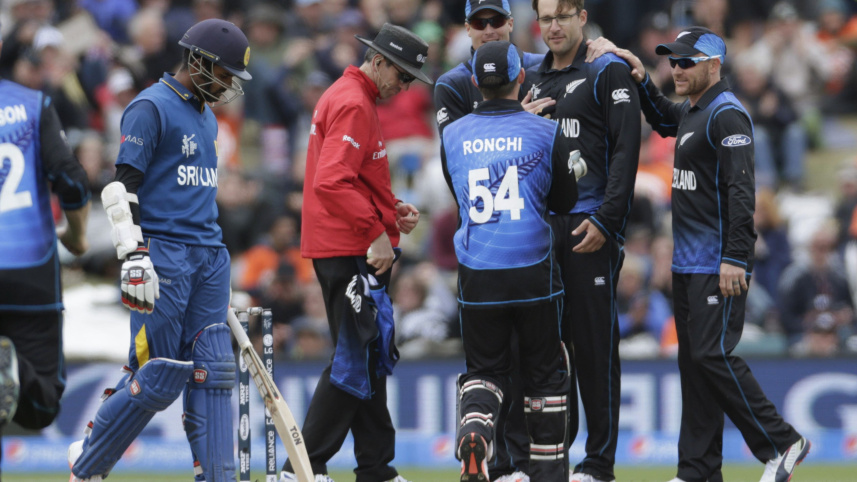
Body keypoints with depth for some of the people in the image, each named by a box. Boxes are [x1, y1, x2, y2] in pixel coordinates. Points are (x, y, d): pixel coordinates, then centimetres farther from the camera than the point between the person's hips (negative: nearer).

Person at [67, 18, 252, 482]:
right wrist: (133, 257, -21)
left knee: (212, 373, 1)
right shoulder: (151, 107, -8)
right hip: (162, 256, -8)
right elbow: (123, 187, -13)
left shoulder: (205, 116, 19)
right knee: (158, 379, -7)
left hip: (208, 257, 8)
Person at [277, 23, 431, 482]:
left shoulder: (345, 97, 19)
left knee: (369, 358, 14)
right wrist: (376, 232, -24)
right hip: (353, 252, -11)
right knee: (354, 361, -10)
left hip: (351, 250, 11)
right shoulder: (353, 105, -14)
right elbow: (331, 182, -26)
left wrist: (393, 208, 12)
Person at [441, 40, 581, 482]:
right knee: (545, 371, 12)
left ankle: (473, 427, -20)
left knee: (484, 367, 11)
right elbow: (565, 200, 8)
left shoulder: (452, 136, 3)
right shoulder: (544, 132, -4)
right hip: (533, 274, -1)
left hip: (476, 275, 1)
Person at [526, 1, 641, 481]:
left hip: (591, 225, -6)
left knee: (595, 342, -4)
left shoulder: (607, 72, -1)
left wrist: (605, 221, -16)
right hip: (538, 226, 6)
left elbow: (626, 150, -8)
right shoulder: (532, 78, 18)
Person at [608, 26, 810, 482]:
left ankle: (781, 443, -6)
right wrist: (641, 82, 24)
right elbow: (664, 121, 41)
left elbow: (741, 189, -21)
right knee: (693, 360, 8)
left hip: (718, 266, -10)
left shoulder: (727, 114, -14)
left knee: (712, 355, -14)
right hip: (687, 264, 10)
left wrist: (734, 258, -27)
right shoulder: (692, 112, 15)